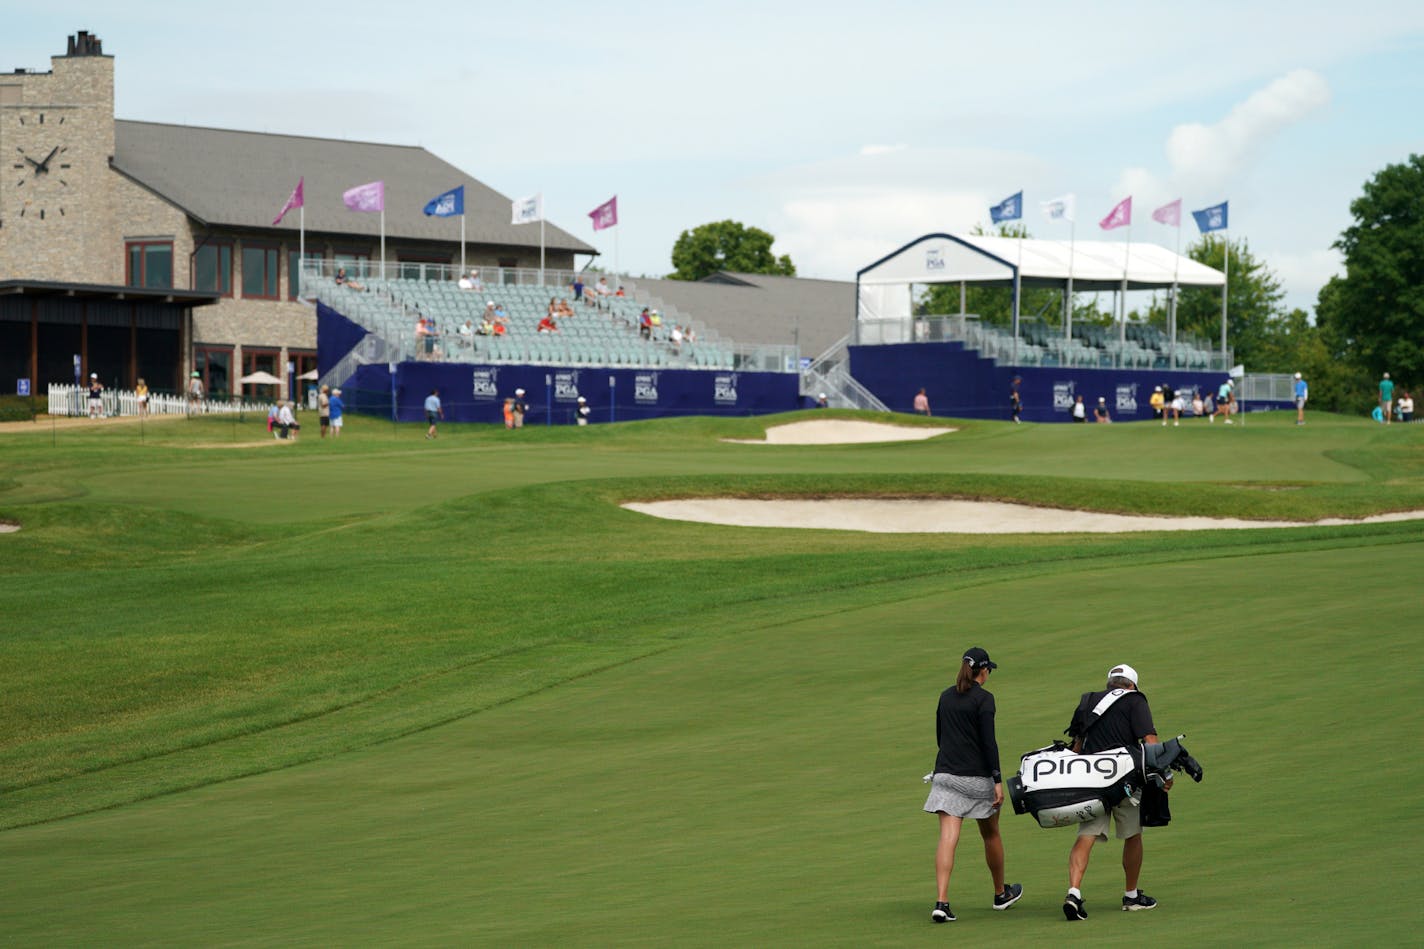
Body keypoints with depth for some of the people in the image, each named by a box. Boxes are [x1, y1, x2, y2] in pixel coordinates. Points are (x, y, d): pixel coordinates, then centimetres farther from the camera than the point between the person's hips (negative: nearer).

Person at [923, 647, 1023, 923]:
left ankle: (941, 901, -20)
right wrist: (998, 781, -14)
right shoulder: (983, 698, -8)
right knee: (990, 834, 16)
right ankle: (1001, 893, 34)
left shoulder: (946, 696, 10)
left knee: (948, 837, -6)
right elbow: (989, 742, -15)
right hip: (977, 775, -4)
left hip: (945, 773, 4)